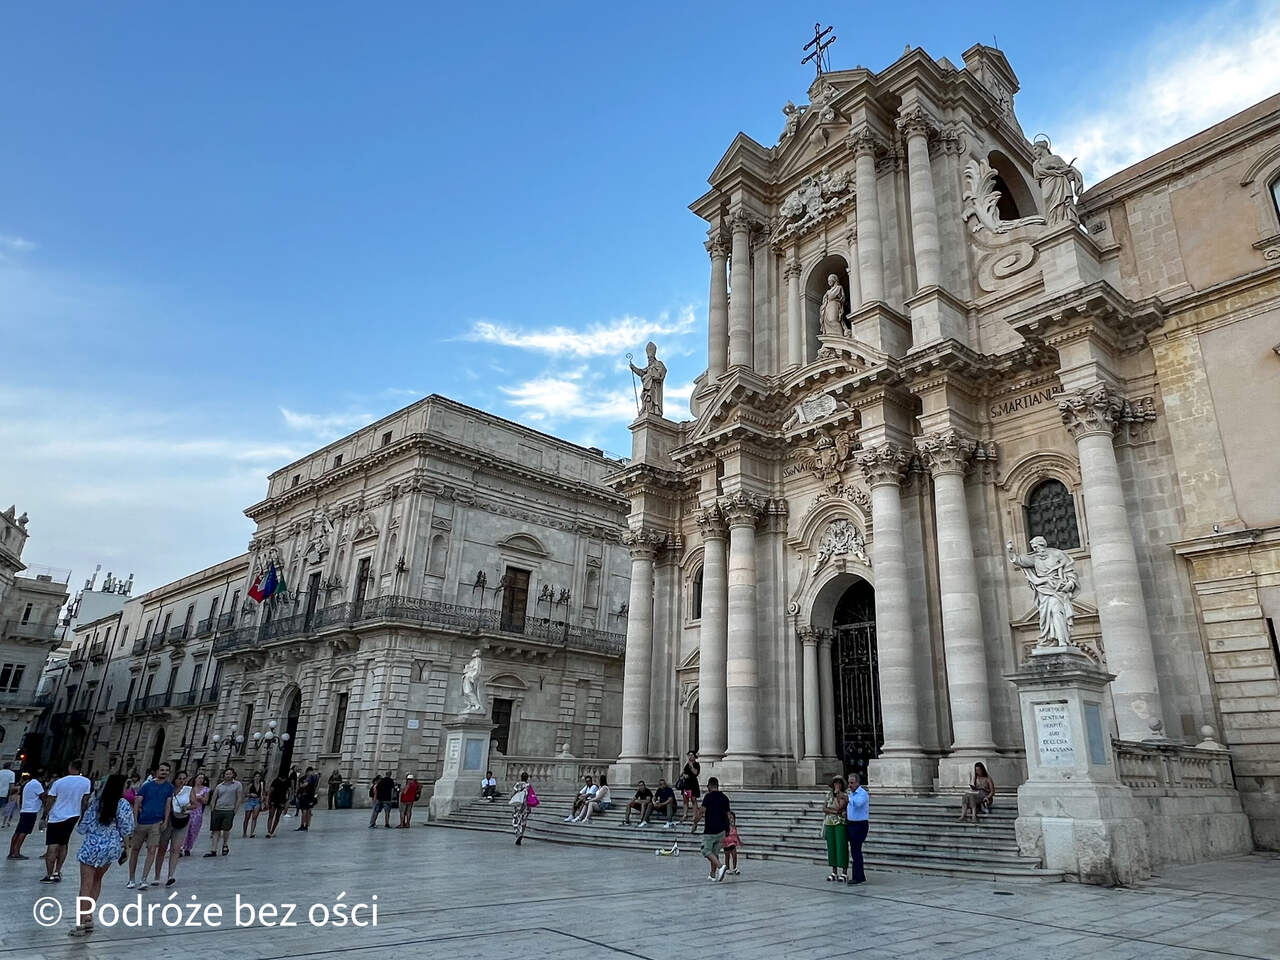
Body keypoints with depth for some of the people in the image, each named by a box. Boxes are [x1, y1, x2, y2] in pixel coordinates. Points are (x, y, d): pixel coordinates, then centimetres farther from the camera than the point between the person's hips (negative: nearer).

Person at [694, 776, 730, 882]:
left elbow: (701, 811, -15)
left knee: (707, 851, 1)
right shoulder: (724, 798, 8)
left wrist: (695, 823, -2)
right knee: (715, 852, 16)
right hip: (721, 830, 6)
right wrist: (727, 829, 24)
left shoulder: (708, 796, -10)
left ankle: (721, 866, -20)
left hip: (710, 830, -6)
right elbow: (727, 815, 13)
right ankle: (712, 874, 16)